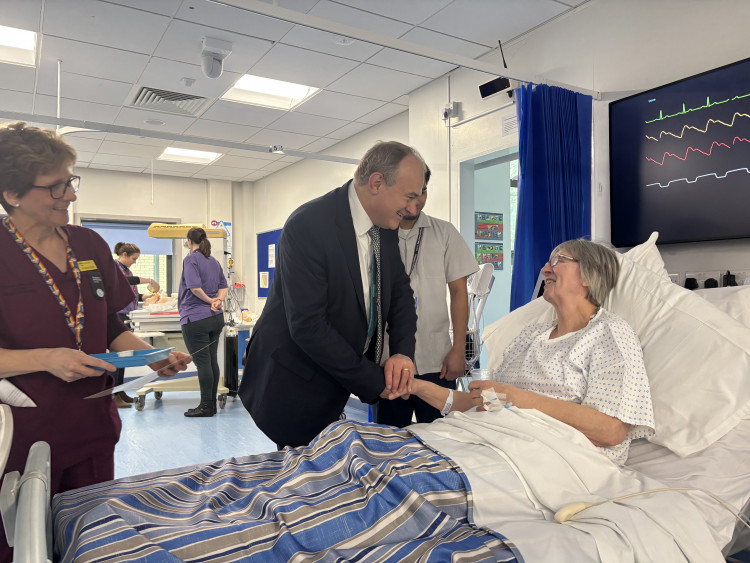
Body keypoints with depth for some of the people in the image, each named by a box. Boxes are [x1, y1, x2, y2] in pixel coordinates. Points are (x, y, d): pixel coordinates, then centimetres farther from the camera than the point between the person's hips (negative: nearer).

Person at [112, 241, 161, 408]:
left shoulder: (126, 269, 19)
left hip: (124, 316, 9)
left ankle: (120, 391, 19)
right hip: (114, 315, -9)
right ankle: (113, 395, -4)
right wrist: (148, 280, -27)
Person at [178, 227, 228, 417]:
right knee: (212, 360, 11)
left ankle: (206, 405, 2)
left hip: (195, 319, -8)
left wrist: (209, 300, -8)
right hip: (216, 318, 8)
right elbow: (224, 286, 14)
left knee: (202, 362, -4)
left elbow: (195, 287, -21)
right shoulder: (214, 261, 16)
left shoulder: (191, 259, -8)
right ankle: (212, 403, 18)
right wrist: (218, 300, -3)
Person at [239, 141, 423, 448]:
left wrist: (402, 352, -11)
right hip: (293, 382, -6)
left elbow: (401, 291, 7)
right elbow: (307, 326, -28)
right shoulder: (307, 226, -26)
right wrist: (373, 382, -21)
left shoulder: (386, 226, -2)